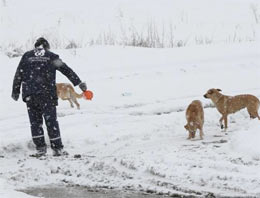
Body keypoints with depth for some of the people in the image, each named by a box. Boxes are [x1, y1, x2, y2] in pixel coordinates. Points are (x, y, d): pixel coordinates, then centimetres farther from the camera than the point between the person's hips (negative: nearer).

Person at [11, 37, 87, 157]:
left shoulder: (26, 56, 10)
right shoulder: (51, 57, 7)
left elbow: (18, 75, 9)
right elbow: (67, 70, 9)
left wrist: (16, 91, 16)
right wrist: (79, 83, 15)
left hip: (29, 94, 2)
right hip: (47, 94, -1)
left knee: (35, 121, 9)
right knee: (51, 121, 2)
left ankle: (40, 148, 7)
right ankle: (57, 148, 2)